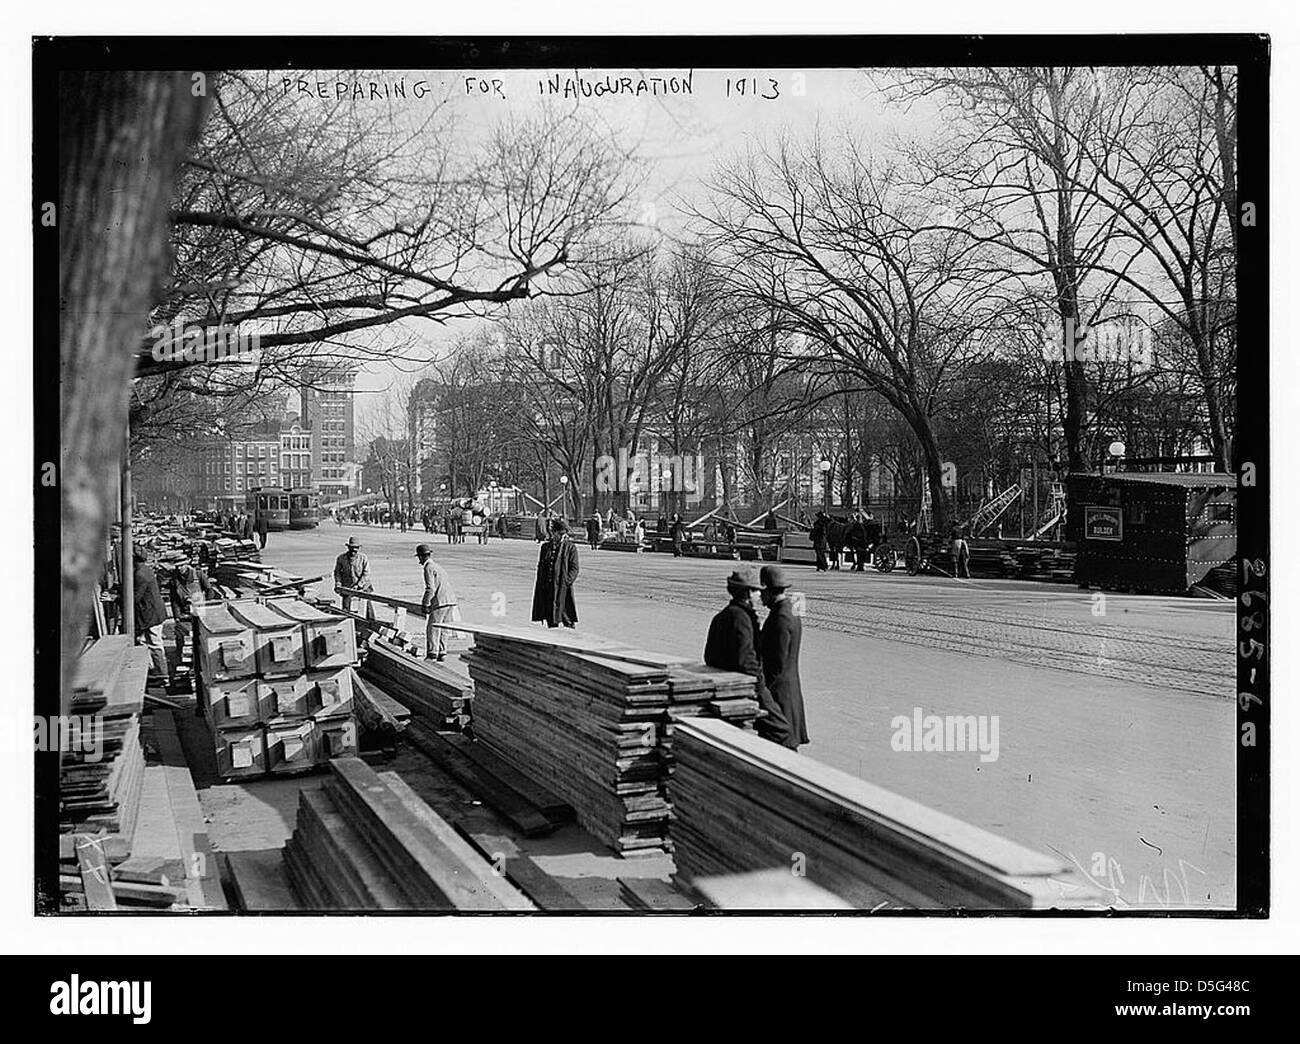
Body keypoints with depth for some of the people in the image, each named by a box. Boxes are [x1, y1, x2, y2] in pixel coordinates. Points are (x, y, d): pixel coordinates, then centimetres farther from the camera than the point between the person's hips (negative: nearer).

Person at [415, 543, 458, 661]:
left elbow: (430, 588, -15)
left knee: (432, 629, 0)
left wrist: (425, 604, -6)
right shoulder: (438, 567, 23)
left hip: (440, 602, -9)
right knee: (443, 629, 15)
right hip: (451, 600, 9)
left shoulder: (428, 568, -6)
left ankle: (431, 654, 0)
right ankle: (442, 653, 17)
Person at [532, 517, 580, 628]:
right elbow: (540, 567, 16)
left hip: (562, 587, -5)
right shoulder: (545, 547, 12)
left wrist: (566, 581, -16)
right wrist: (540, 584, 7)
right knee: (550, 620, 8)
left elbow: (574, 568, -4)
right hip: (546, 588, 5)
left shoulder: (570, 547, -1)